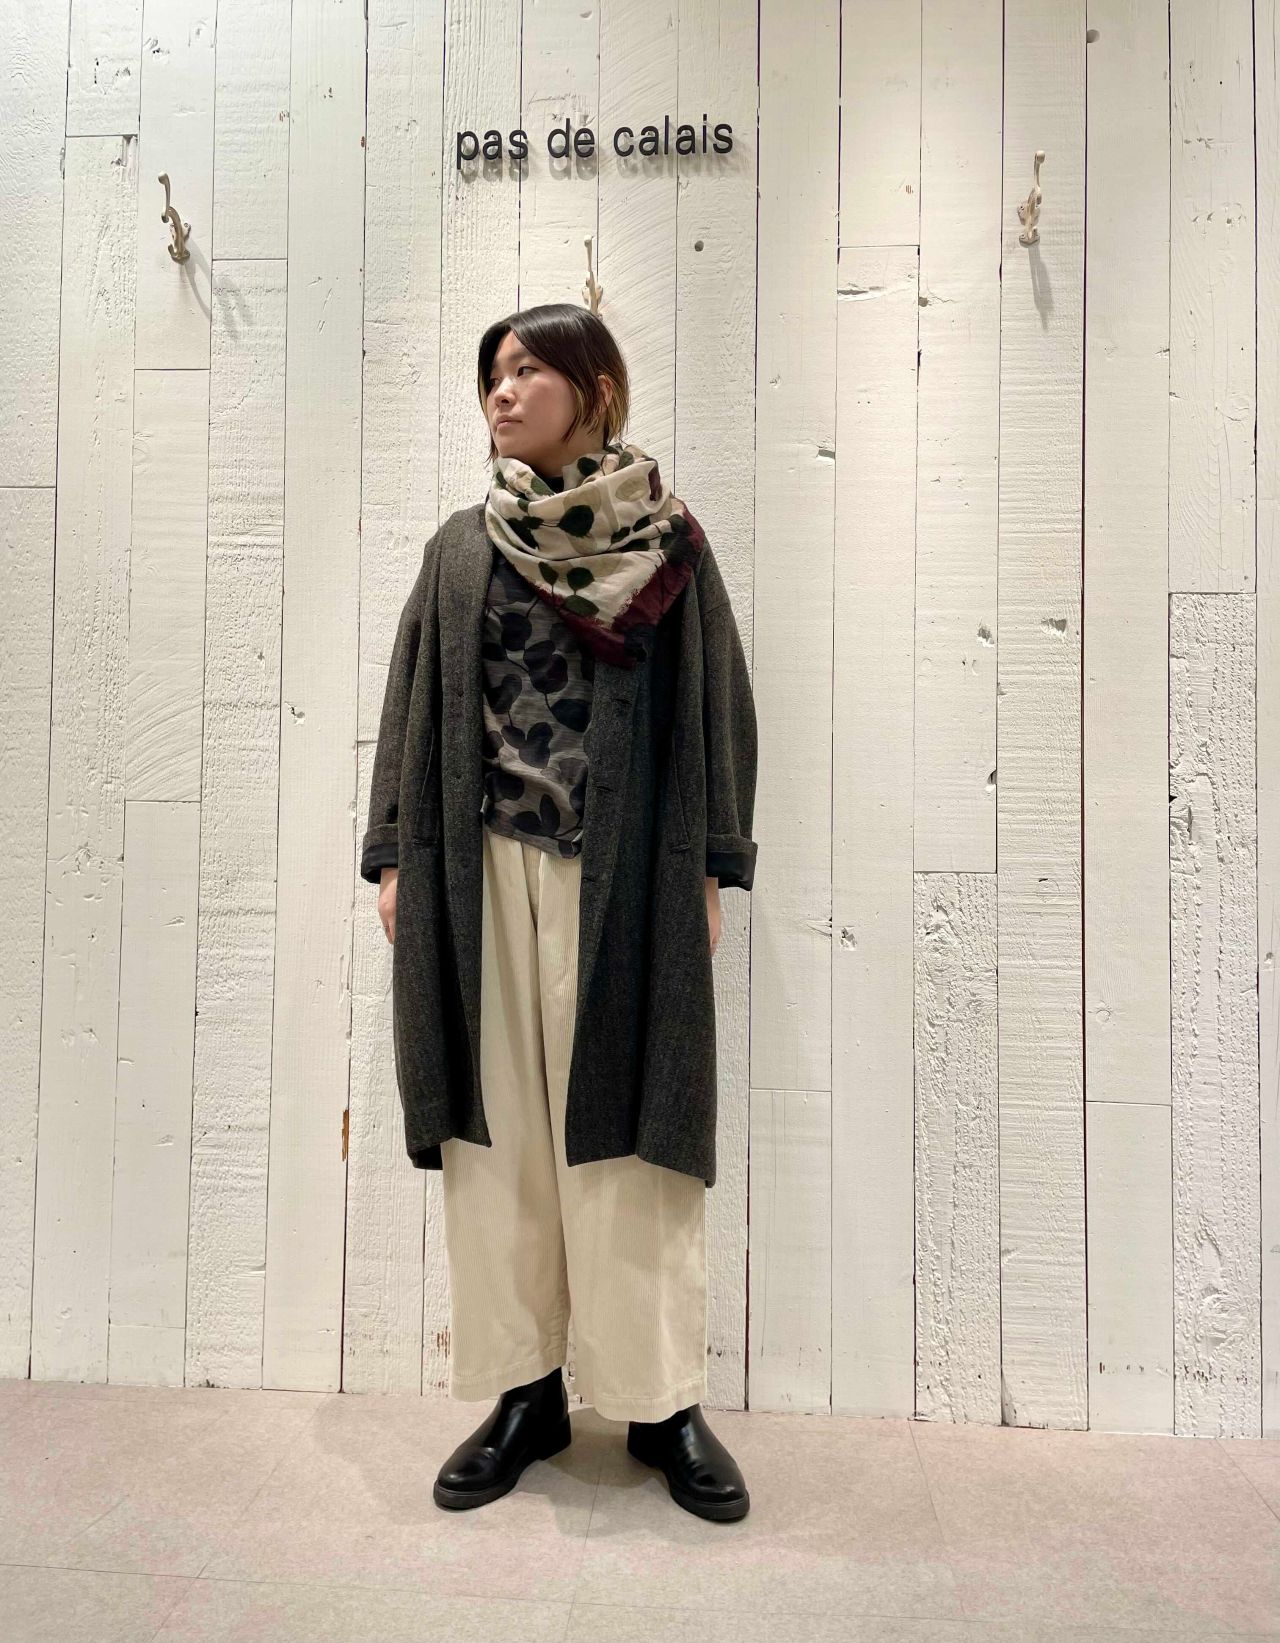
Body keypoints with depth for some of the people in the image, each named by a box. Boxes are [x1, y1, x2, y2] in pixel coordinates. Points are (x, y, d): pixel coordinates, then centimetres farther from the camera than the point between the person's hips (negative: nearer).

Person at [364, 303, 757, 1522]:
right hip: (488, 868, 3)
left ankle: (662, 1399, 17)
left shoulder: (669, 542, 5)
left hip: (626, 870, -2)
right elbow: (417, 701, 10)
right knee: (499, 1118, 5)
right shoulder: (464, 548, 11)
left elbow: (714, 700, 3)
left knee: (626, 1120, 2)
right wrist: (398, 858, 3)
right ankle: (523, 1390, 20)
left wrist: (711, 865, -3)